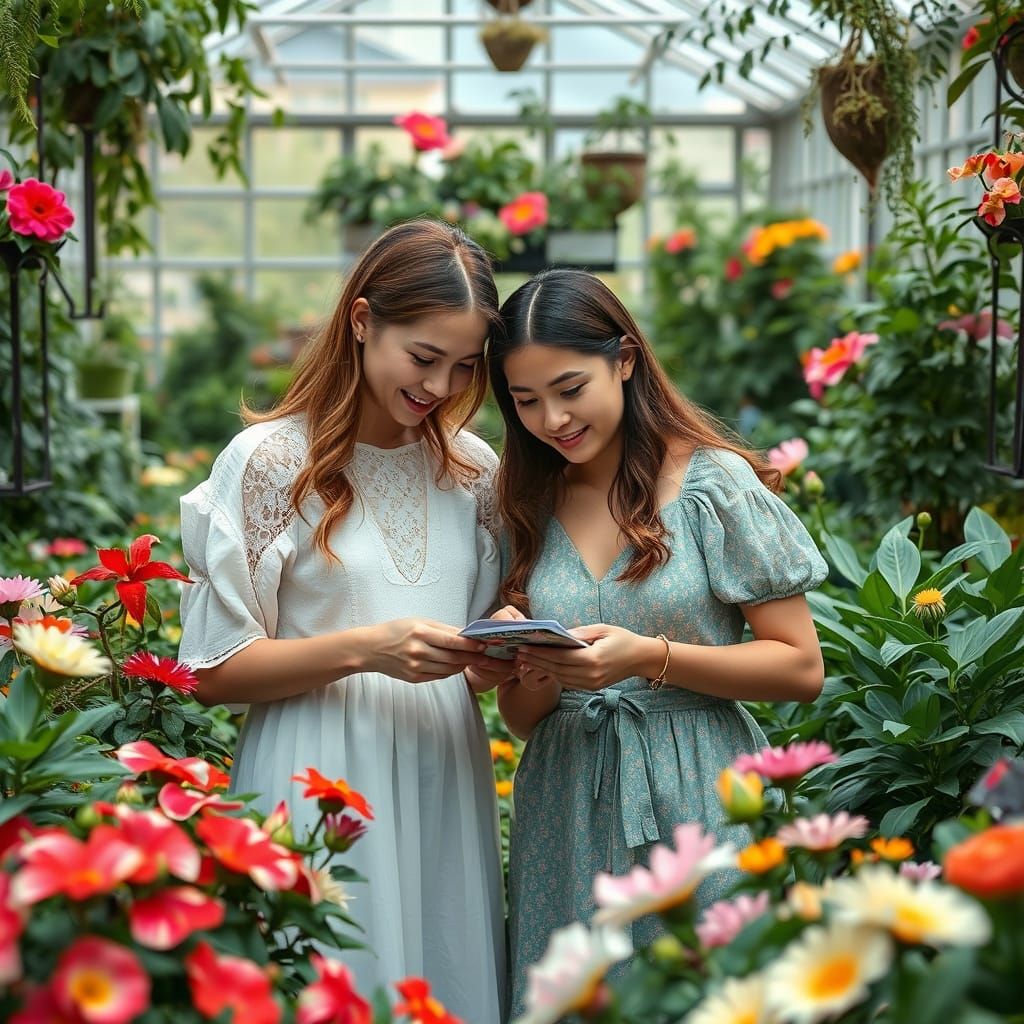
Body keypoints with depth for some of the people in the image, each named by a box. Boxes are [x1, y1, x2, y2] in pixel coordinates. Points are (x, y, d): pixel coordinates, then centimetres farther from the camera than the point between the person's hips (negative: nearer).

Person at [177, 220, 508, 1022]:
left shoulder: (474, 470, 9)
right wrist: (365, 649, -19)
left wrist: (503, 650, -5)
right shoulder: (270, 461, -6)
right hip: (324, 784, -4)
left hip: (446, 778, 5)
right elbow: (216, 670, -6)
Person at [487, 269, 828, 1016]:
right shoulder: (527, 511, 8)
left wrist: (651, 658, -18)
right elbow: (520, 720, 12)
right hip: (567, 825, 4)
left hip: (698, 803, -3)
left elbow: (801, 669, -6)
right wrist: (535, 681, -11)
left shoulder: (715, 483, -4)